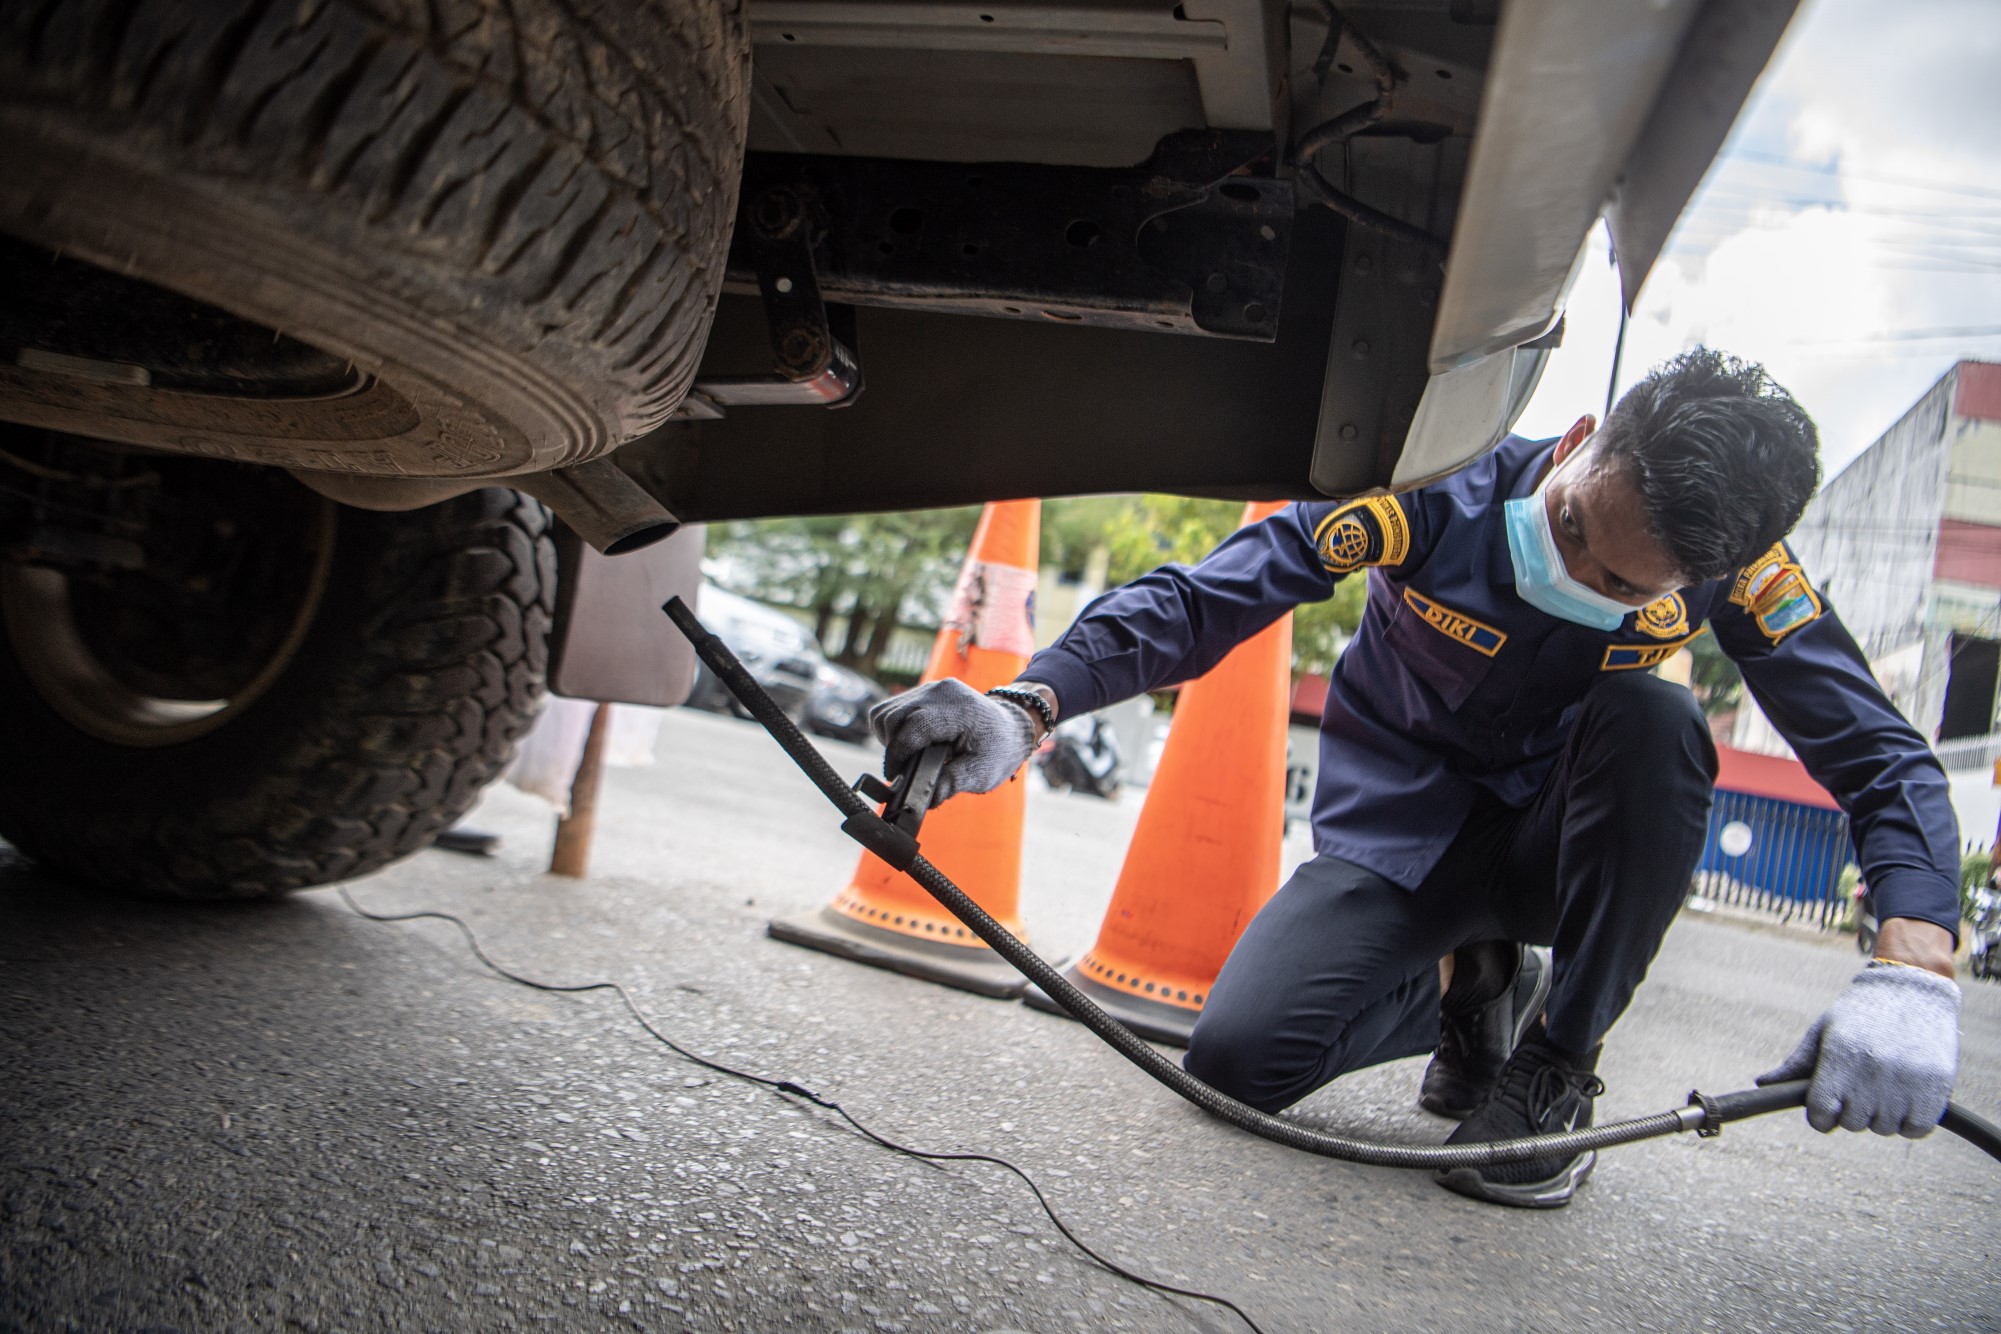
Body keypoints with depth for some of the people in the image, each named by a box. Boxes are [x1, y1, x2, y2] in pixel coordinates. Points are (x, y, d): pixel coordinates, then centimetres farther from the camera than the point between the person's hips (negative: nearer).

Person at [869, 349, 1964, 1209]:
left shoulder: (1733, 560, -19)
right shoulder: (1439, 492, -25)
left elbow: (1880, 752, -22)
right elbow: (1203, 598, -29)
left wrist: (1912, 971, -41)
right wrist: (1025, 710, -44)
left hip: (1558, 850, 1)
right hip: (1397, 839, 0)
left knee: (1655, 722, -33)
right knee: (1236, 1057, -20)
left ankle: (1556, 1067, -14)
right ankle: (1467, 993, 12)